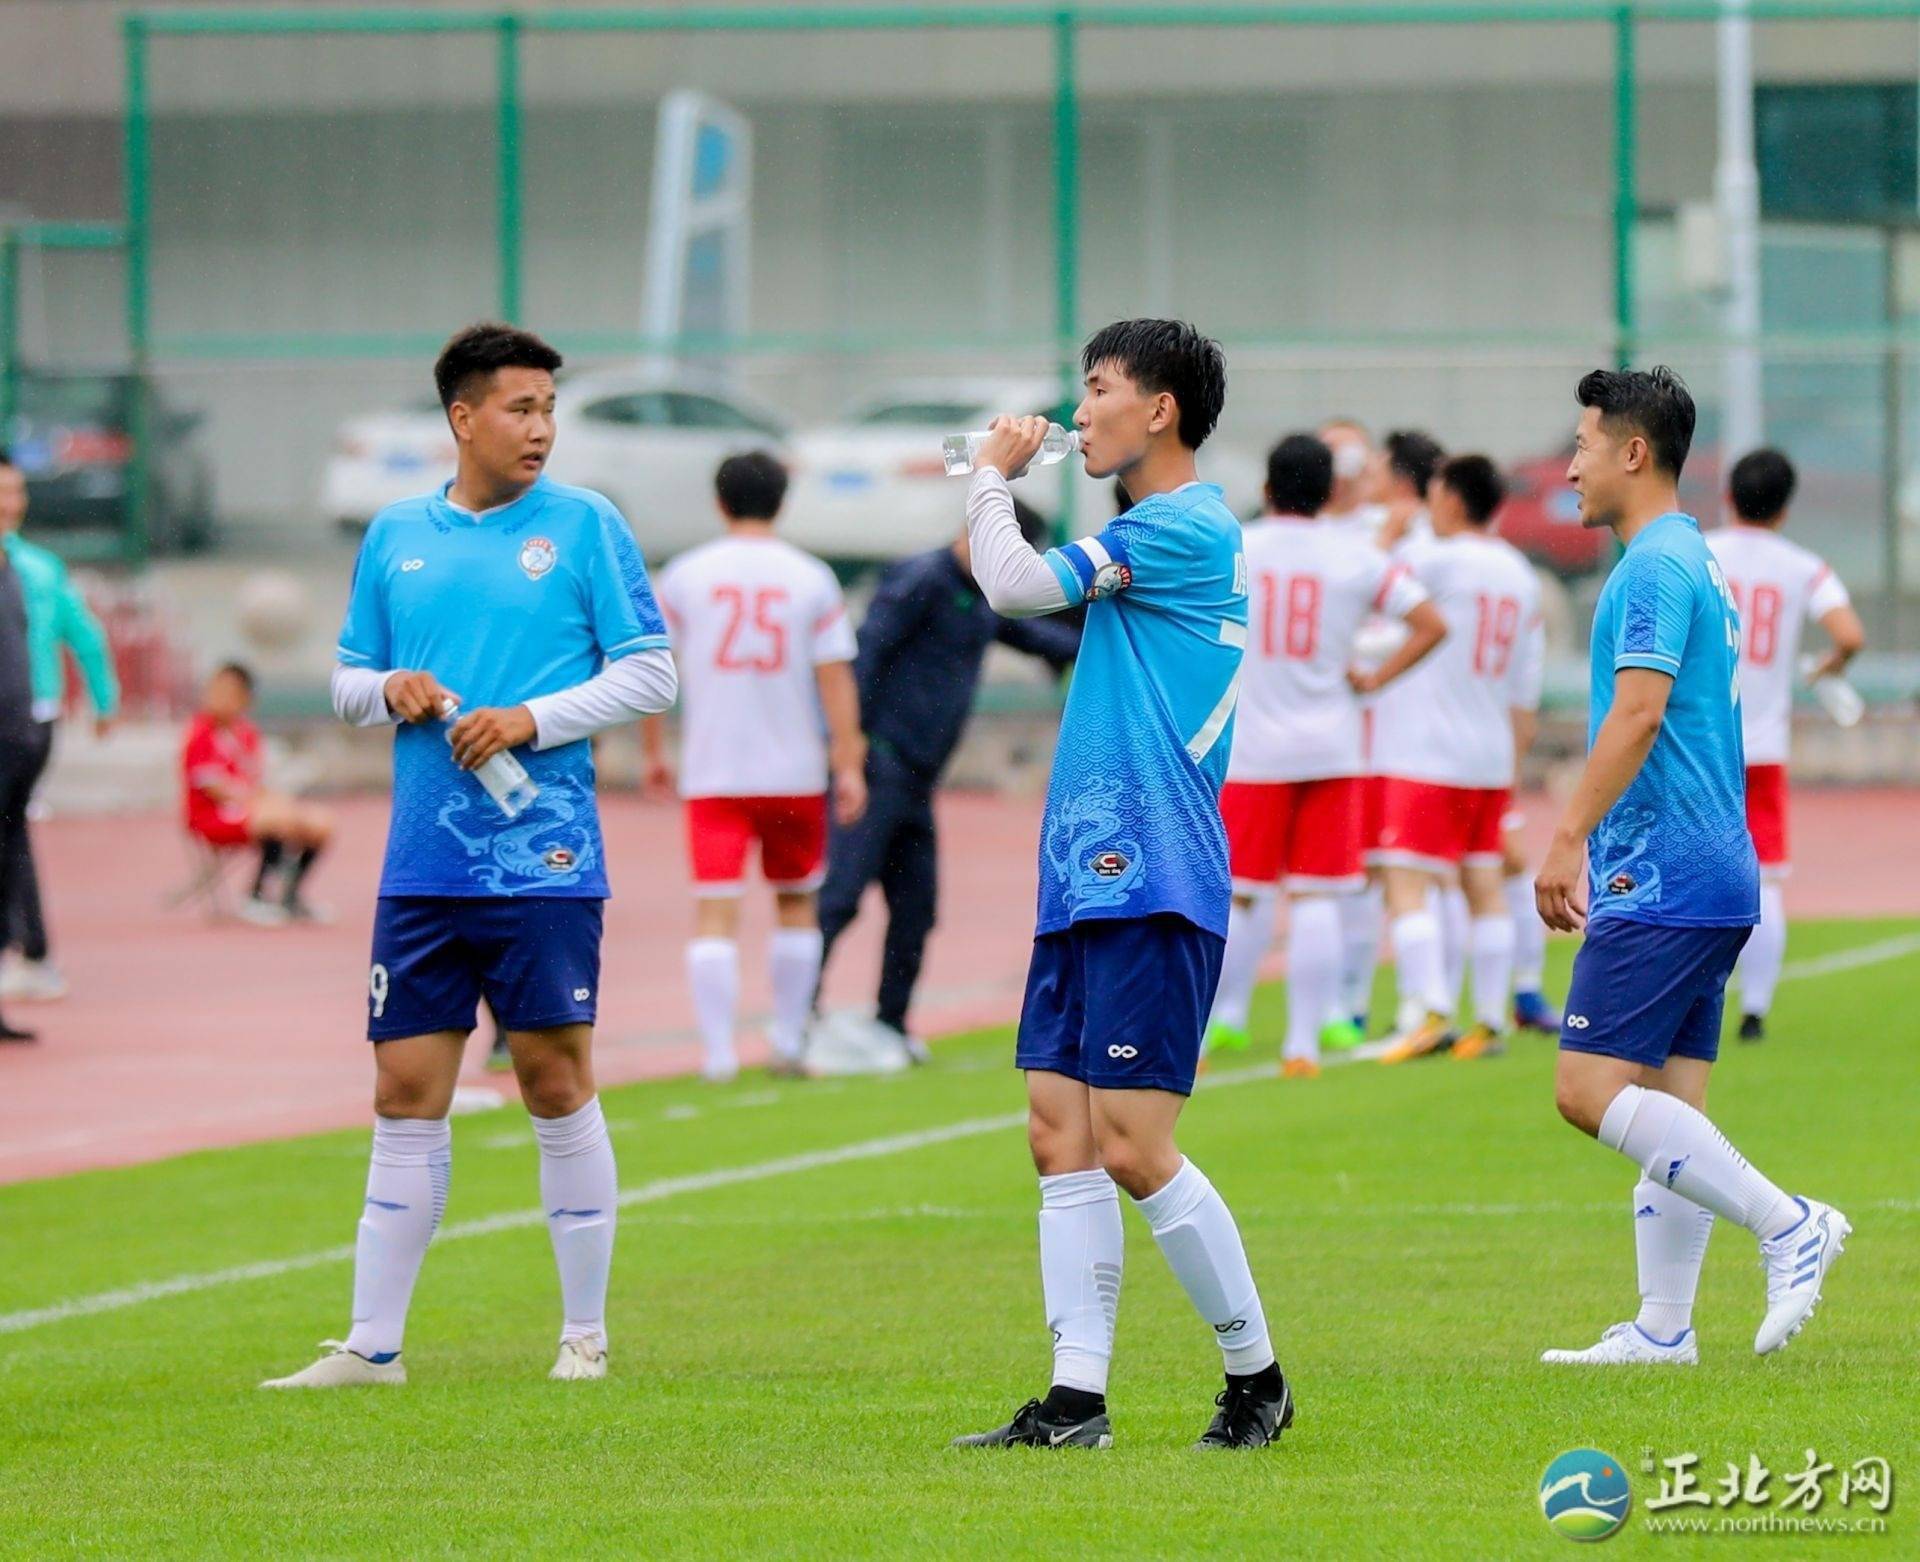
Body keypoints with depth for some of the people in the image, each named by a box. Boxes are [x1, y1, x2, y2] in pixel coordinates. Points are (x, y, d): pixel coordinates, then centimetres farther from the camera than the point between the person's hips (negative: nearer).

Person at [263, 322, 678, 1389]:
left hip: (543, 860, -3)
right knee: (407, 1096, 4)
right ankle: (374, 1345, 8)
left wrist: (531, 719, -13)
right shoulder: (397, 536, 11)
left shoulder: (585, 526, 0)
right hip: (423, 863, 3)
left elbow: (651, 673, -2)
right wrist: (390, 691, -4)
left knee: (556, 1082, 0)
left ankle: (586, 1335, 10)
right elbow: (349, 678, 19)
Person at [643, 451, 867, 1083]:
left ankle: (718, 1050, -11)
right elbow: (835, 677, -3)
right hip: (795, 770, 1)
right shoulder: (811, 579, 1)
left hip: (711, 771, -1)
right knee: (796, 903, 17)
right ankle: (788, 1041, 18)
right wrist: (849, 765, -2)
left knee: (715, 912, -3)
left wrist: (653, 751, 15)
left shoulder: (684, 576, 2)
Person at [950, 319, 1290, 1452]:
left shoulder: (1187, 528, -12)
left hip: (1150, 883, -10)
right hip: (1089, 879, 10)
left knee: (1133, 1146, -10)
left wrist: (993, 479, 4)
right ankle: (1077, 1401, 4)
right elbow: (1029, 596, 29)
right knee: (1061, 1136, 4)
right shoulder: (1159, 535, 19)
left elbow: (1015, 588, -13)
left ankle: (1257, 1377, 2)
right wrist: (998, 484, 16)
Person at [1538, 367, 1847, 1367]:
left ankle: (1787, 1223, -16)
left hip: (1664, 876, -10)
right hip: (1711, 876, 10)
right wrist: (1598, 852, 28)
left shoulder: (1655, 567, -12)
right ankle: (1663, 1328, 7)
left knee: (1591, 1090, -14)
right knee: (1667, 1108, 8)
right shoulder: (1690, 564, 20)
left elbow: (1637, 713, -23)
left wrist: (1568, 837, -24)